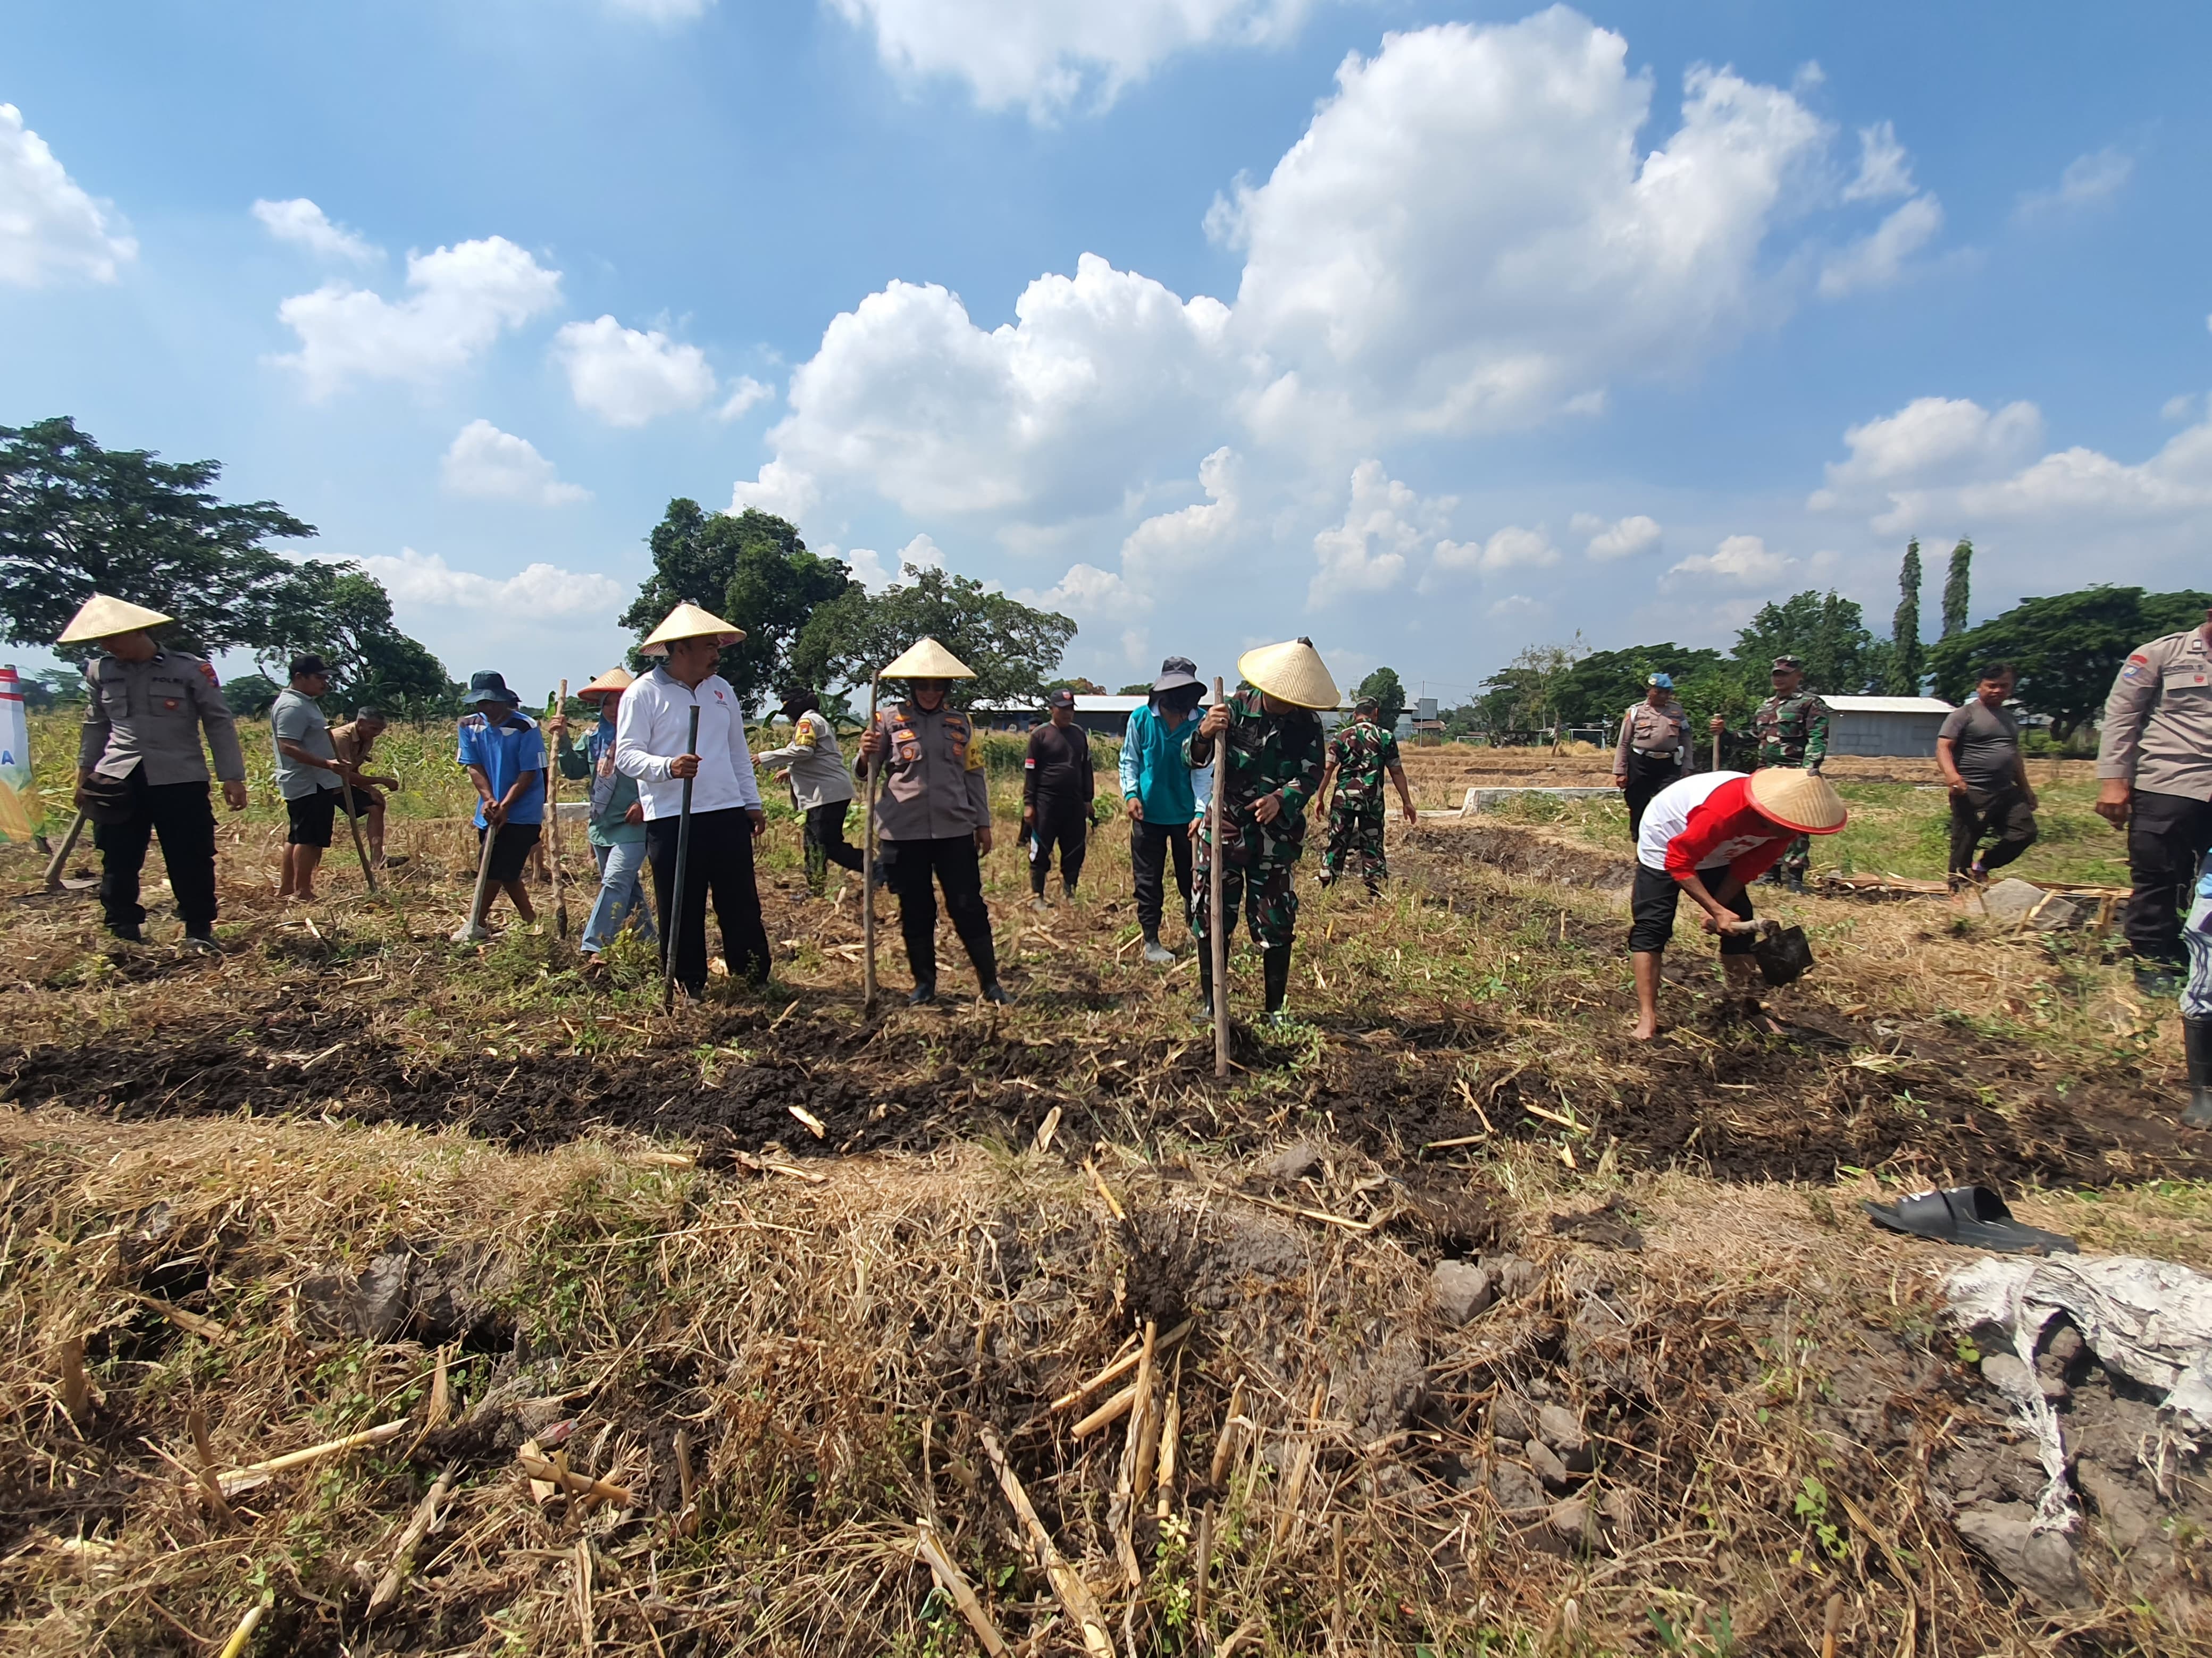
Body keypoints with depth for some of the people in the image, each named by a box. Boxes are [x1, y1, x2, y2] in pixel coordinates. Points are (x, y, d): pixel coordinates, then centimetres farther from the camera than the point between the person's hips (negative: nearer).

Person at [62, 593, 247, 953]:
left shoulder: (191, 669, -4)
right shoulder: (100, 671, 9)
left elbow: (219, 722, -2)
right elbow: (95, 726, 21)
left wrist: (232, 776, -7)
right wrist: (84, 774, 21)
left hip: (180, 778, -4)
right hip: (117, 778, 4)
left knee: (191, 861, 0)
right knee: (119, 862, 7)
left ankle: (199, 932, 13)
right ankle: (123, 932, 19)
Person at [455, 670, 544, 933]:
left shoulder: (526, 728, -14)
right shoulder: (470, 726, 2)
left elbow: (529, 773, -14)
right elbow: (474, 767, 1)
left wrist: (504, 806, -21)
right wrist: (489, 800, -15)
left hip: (522, 814, -6)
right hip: (491, 811, 6)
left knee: (495, 870, -7)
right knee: (506, 872, 12)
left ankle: (476, 924, 6)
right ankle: (531, 922, 24)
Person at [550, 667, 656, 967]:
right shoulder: (594, 736, 9)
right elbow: (574, 770, 10)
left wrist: (645, 804, -20)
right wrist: (563, 739, -3)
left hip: (633, 825, -8)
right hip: (602, 826, 8)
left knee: (615, 882, -16)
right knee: (628, 888, 16)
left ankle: (594, 948, -18)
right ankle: (648, 941, 28)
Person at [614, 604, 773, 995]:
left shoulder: (721, 689, 13)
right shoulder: (643, 693, -4)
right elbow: (626, 756, -10)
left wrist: (753, 803, 16)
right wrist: (668, 767, -29)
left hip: (728, 814, 5)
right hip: (671, 820, -4)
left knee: (742, 904, 9)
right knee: (681, 911, 3)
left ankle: (755, 979, 20)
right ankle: (689, 988, 15)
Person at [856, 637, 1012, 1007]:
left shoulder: (960, 723, 9)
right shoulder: (889, 720, 2)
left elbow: (974, 775, 13)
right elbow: (868, 776, 2)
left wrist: (983, 823, 9)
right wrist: (866, 756, -20)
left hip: (955, 831, 1)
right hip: (904, 833, -1)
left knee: (969, 908, 3)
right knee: (916, 912, 8)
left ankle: (991, 983, 11)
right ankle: (924, 984, 22)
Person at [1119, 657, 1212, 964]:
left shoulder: (1202, 723, -8)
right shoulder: (1141, 719, -6)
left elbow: (1204, 771, -9)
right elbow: (1129, 760, 4)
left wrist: (1201, 811, -18)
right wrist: (1131, 793, -9)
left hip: (1186, 814, 0)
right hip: (1148, 814, 0)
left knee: (1192, 877, 11)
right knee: (1148, 881, 7)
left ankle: (1197, 927, 33)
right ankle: (1151, 942, 18)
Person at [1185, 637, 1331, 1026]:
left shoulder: (1308, 723, -7)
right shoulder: (1236, 705, -10)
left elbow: (1310, 776, -9)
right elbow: (1191, 758, -11)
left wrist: (1280, 800, -30)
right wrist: (1203, 735, -35)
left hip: (1277, 836, 0)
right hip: (1226, 827, 0)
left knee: (1276, 922, 6)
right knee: (1212, 917, 4)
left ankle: (1276, 1008, 20)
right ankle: (1210, 1004, 18)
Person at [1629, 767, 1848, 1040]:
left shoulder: (1784, 828, -19)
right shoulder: (1723, 811, -43)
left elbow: (1746, 870, -6)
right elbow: (1678, 863, -34)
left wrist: (1719, 909, -16)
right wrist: (1717, 911, -36)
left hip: (1717, 853, 7)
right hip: (1665, 842, -7)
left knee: (1740, 925, 1)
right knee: (1652, 926, -15)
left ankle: (1749, 1006, 11)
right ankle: (1647, 1018, -15)